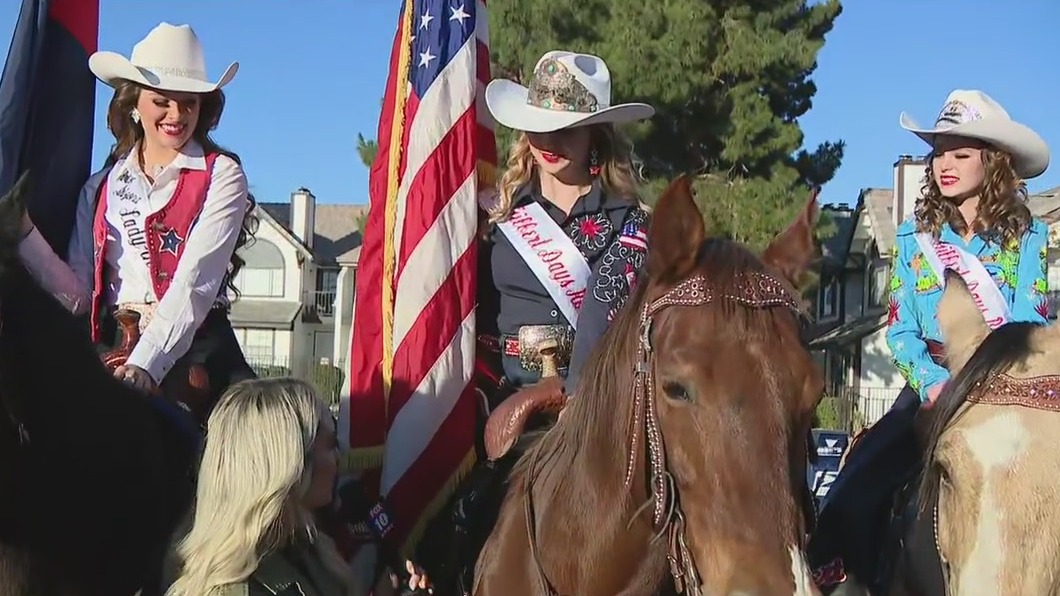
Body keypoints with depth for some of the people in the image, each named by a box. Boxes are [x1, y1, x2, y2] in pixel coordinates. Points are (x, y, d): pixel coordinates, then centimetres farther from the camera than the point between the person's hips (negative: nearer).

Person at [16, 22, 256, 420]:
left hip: (195, 353, -3)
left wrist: (146, 364, -24)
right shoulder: (102, 187, 16)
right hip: (113, 353, 3)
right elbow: (78, 295, 11)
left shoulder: (221, 175, 1)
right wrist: (22, 231, 1)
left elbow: (196, 281, -12)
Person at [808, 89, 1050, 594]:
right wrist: (934, 382, -14)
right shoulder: (913, 238, 11)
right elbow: (901, 329, 6)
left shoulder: (1027, 236, 5)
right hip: (931, 387, 2)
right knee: (852, 496, -19)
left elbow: (1029, 324, -3)